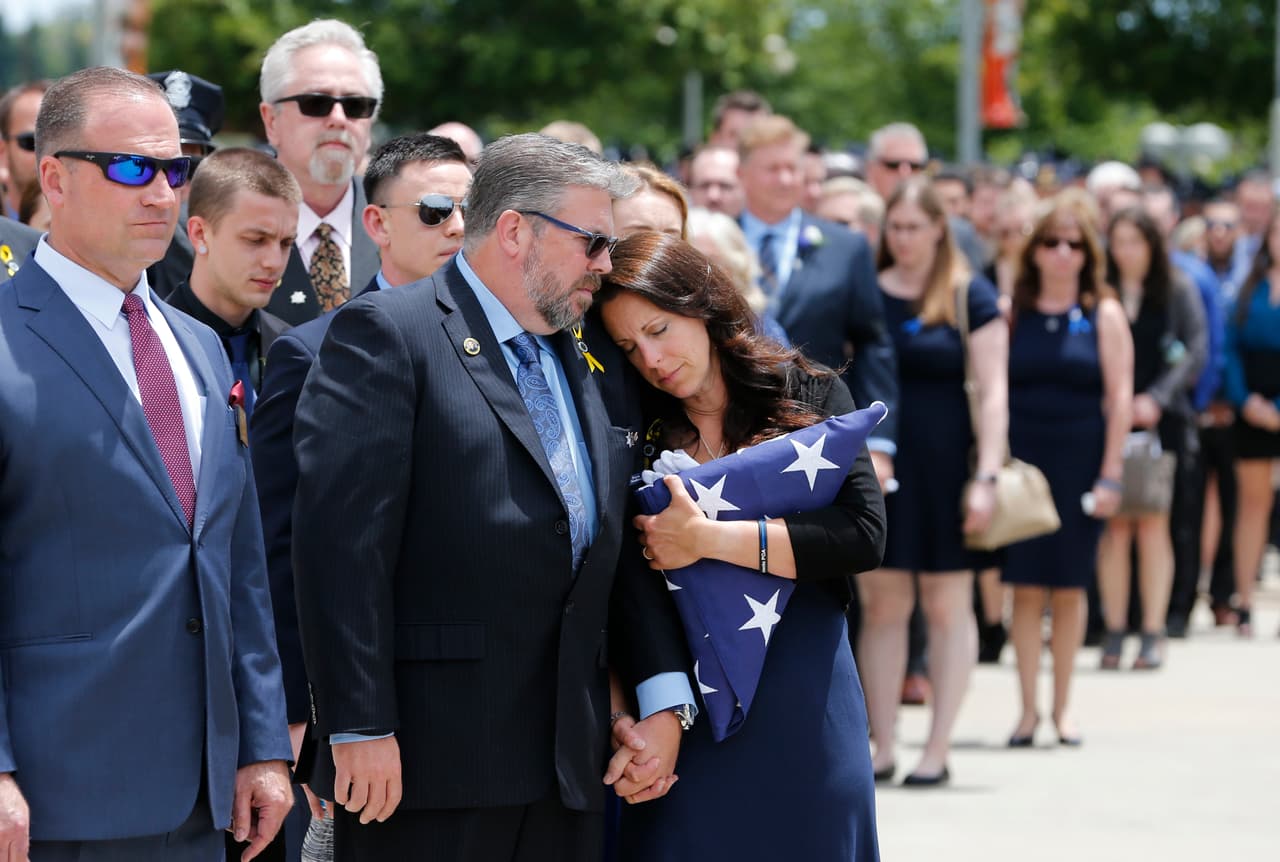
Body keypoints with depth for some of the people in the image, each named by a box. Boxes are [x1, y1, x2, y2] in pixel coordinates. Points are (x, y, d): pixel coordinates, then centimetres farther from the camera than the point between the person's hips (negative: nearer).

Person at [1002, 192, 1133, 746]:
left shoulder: (1104, 315, 2)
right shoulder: (1011, 312, 5)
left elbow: (1119, 398, -1)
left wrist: (1110, 475, -7)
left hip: (1080, 462, 0)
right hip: (1022, 460, 0)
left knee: (1069, 588, 5)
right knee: (1027, 587, -1)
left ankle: (1062, 706, 15)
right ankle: (1027, 709, 4)